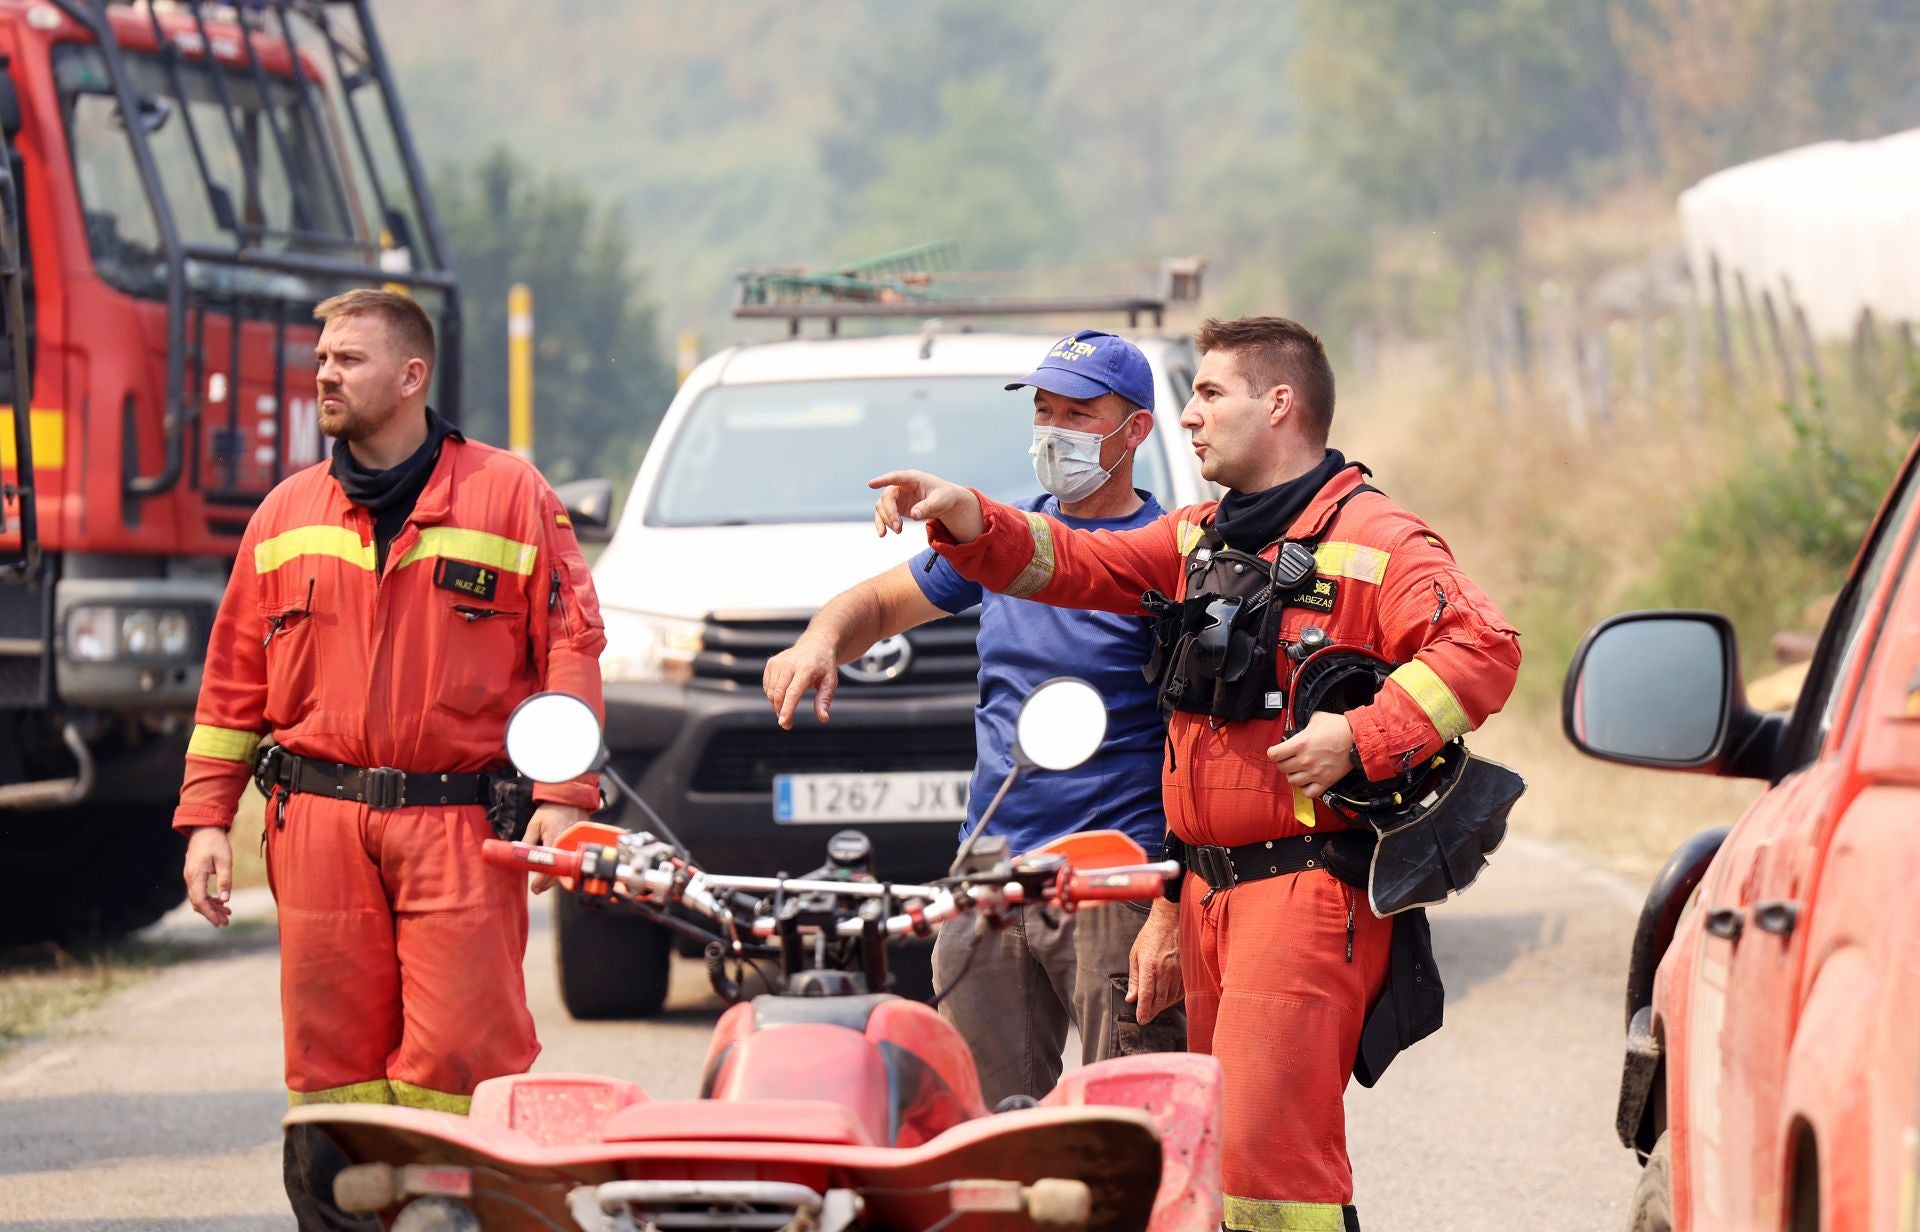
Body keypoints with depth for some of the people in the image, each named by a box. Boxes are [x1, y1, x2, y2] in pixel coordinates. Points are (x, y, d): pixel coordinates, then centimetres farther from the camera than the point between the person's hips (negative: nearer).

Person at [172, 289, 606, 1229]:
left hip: (461, 826, -3)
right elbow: (234, 675, 16)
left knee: (460, 1052, -10)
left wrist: (561, 795, -7)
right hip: (320, 825, 3)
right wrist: (206, 817, 9)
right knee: (330, 1051, 1)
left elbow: (569, 645, 2)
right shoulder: (287, 515, 14)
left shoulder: (509, 496, 5)